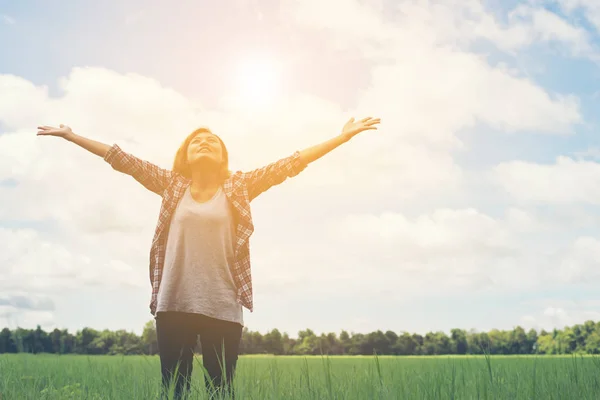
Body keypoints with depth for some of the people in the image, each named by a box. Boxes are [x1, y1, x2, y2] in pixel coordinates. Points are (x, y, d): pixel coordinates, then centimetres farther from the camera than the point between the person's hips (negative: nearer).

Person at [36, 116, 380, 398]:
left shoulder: (239, 187, 6)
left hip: (223, 308, -1)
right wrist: (71, 135, 11)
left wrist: (344, 136, 0)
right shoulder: (172, 184, 10)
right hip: (174, 305, 1)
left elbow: (291, 163, 2)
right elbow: (124, 160, 10)